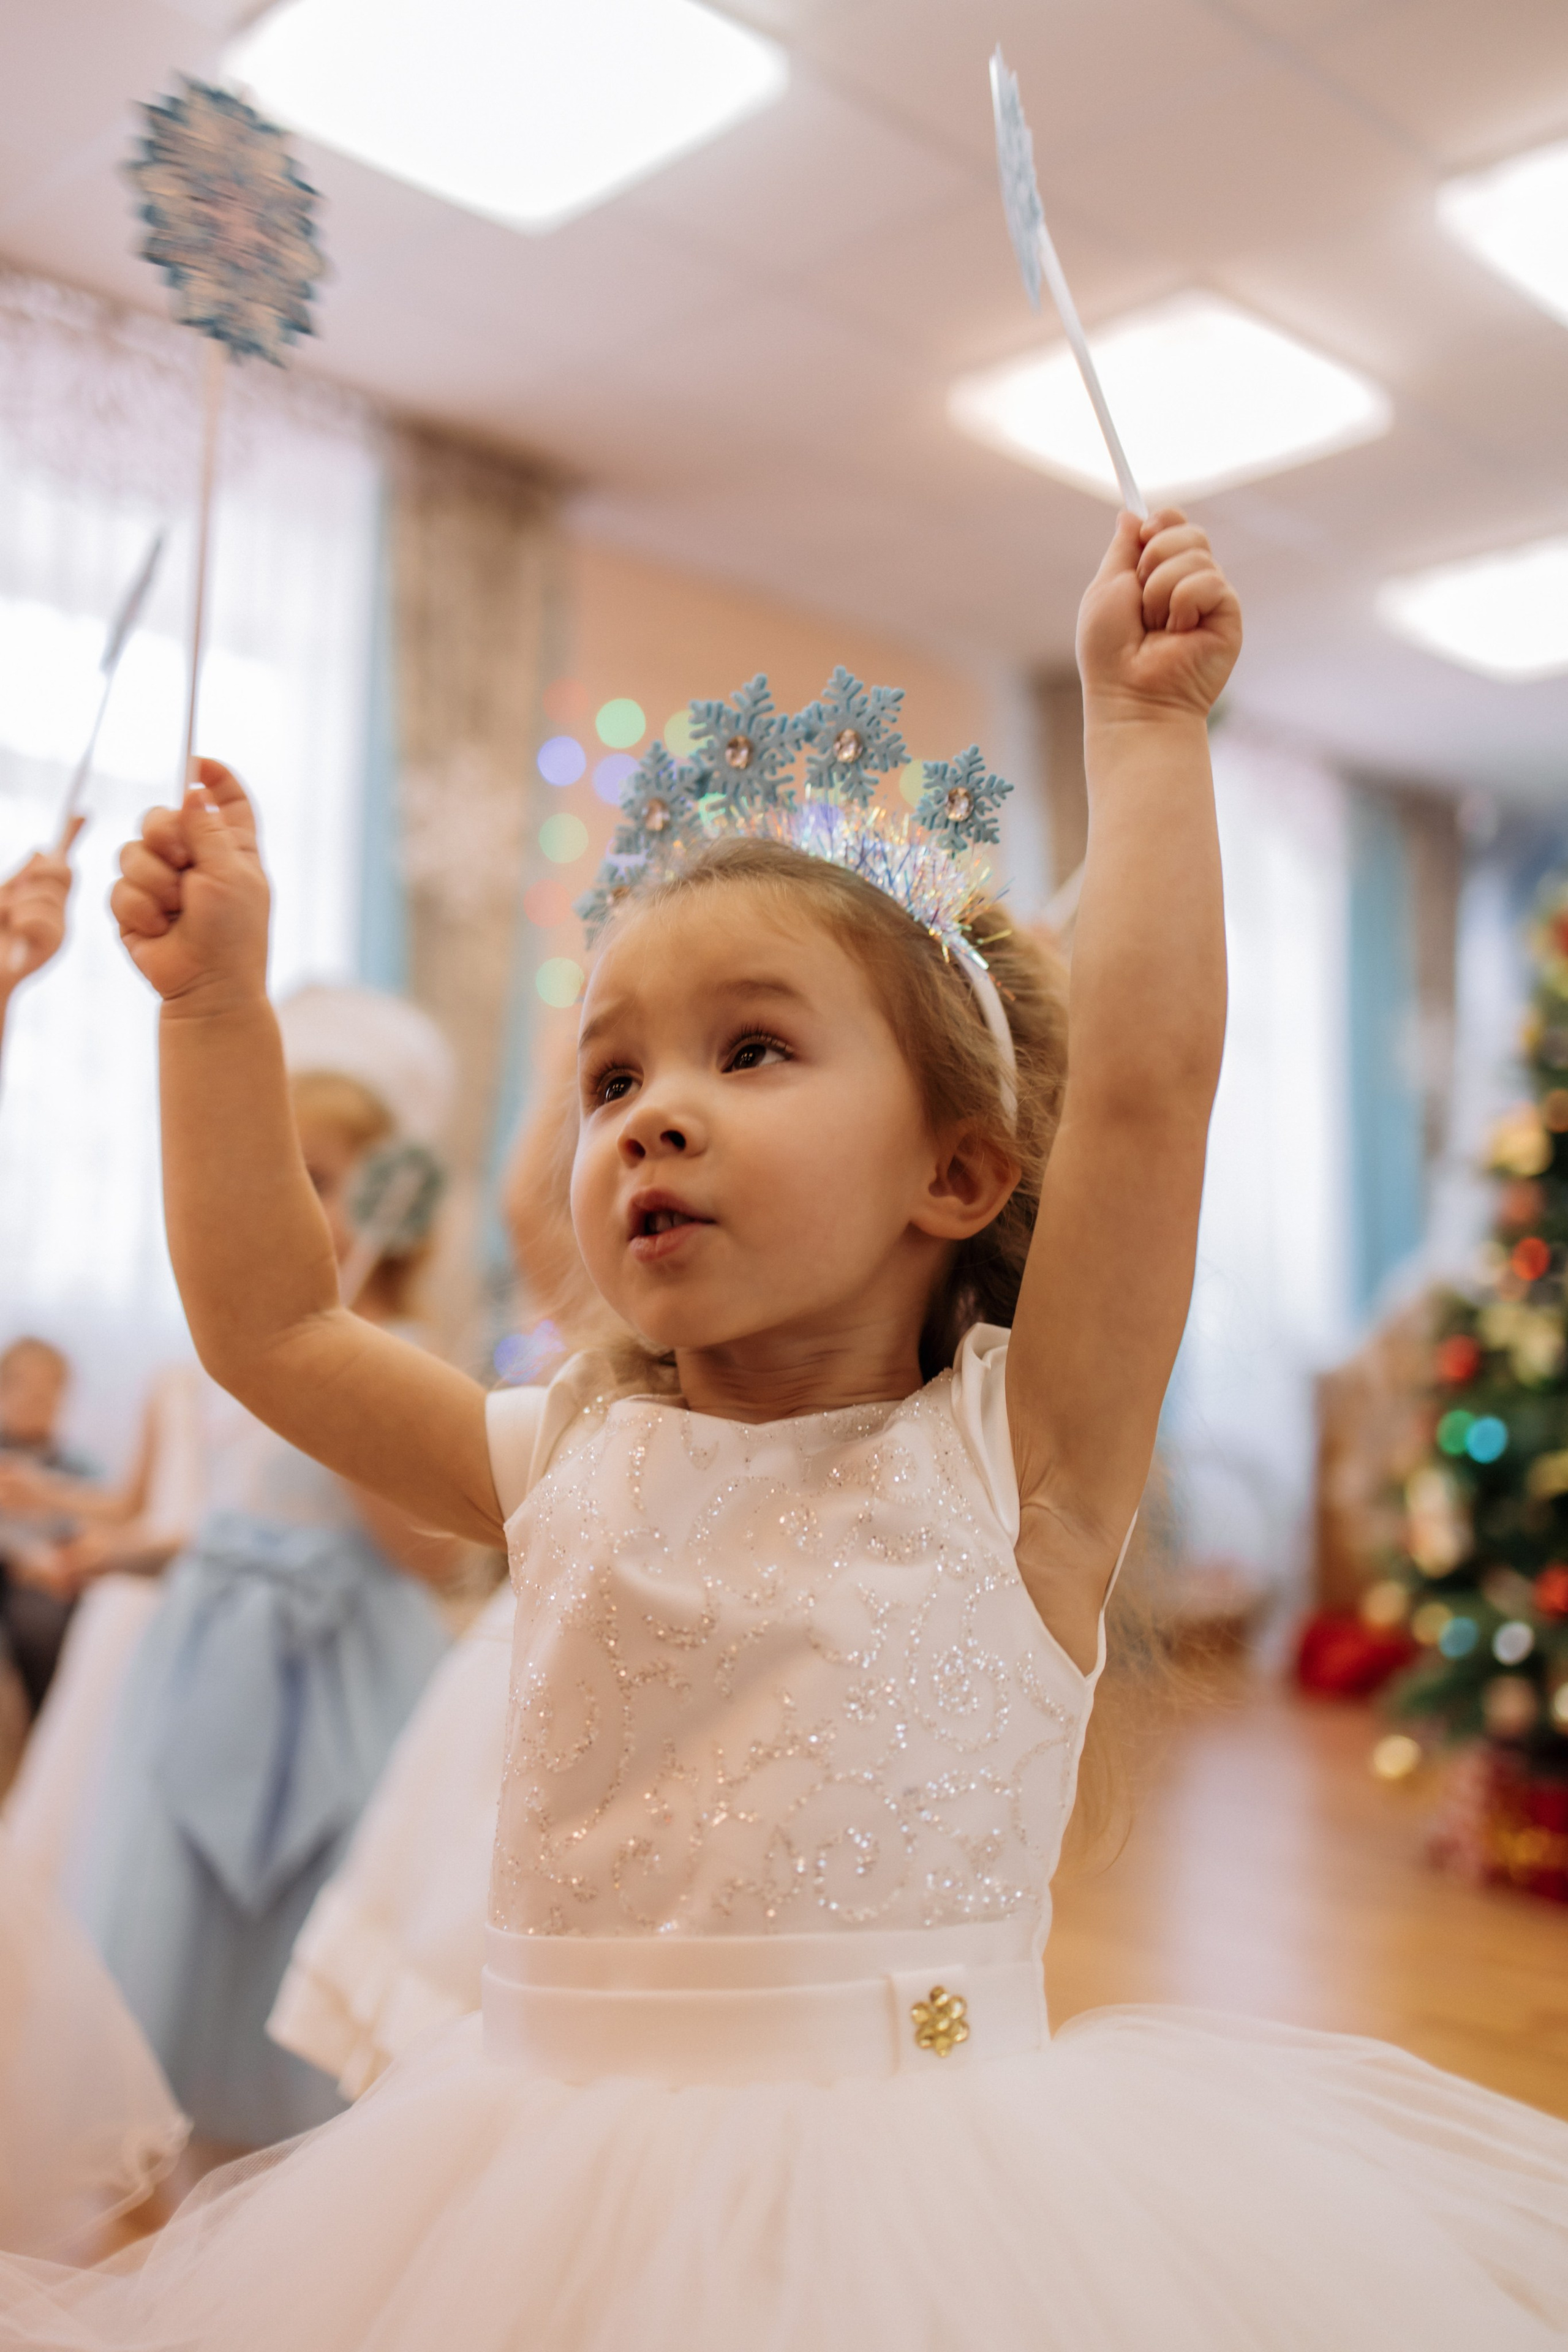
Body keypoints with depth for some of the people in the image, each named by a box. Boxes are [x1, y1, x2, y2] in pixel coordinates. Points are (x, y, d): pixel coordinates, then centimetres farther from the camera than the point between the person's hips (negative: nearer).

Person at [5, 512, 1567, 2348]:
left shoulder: (1009, 1455, -8)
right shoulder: (575, 1464, 3)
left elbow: (1150, 1073, -17)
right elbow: (269, 1324, 10)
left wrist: (1142, 724, -10)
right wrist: (217, 1000, 7)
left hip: (911, 2171, -3)